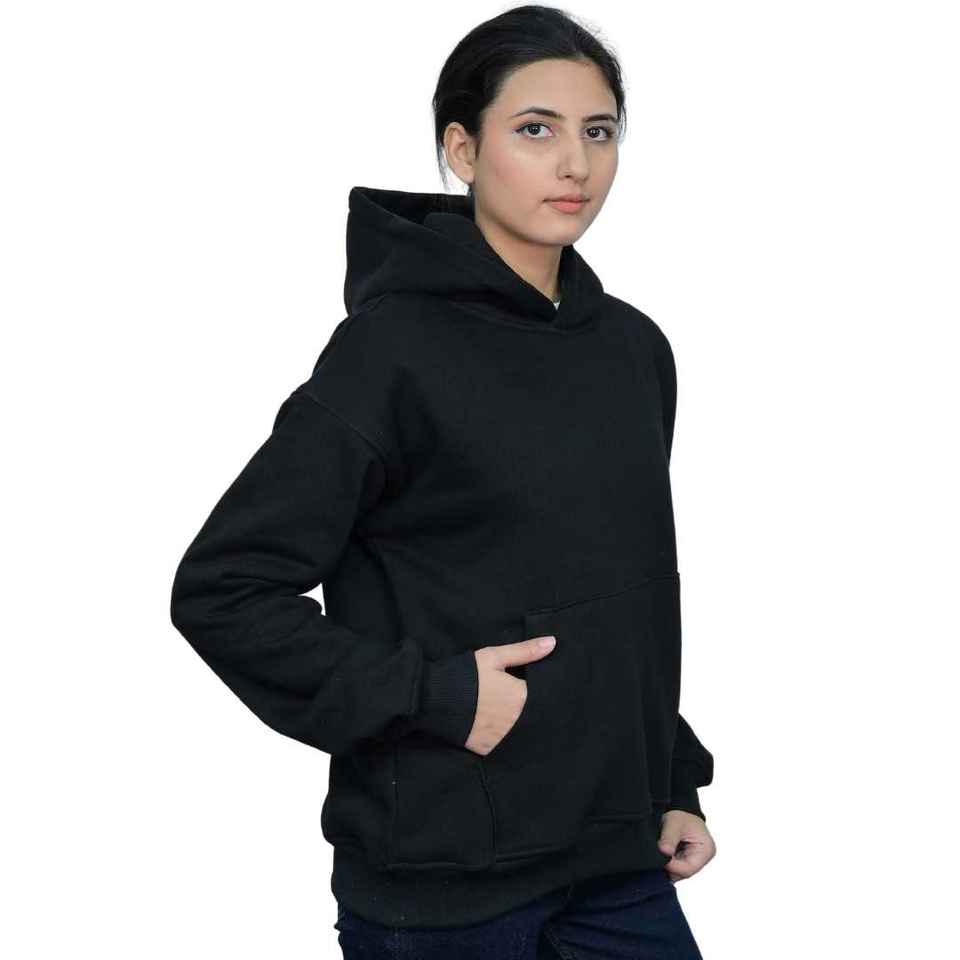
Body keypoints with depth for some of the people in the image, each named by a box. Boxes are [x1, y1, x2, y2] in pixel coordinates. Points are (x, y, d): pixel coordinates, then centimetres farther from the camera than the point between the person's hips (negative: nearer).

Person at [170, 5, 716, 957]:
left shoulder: (633, 348, 6)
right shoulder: (394, 346, -13)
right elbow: (221, 590, -14)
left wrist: (673, 787, 13)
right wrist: (434, 695, -17)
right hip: (441, 882, -5)